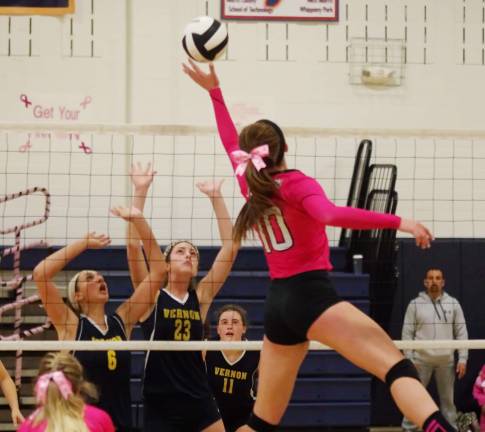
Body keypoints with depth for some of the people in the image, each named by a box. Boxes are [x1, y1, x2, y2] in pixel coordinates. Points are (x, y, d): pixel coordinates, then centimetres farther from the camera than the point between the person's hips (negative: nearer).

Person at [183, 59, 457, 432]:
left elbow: (232, 144, 33)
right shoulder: (295, 183, -4)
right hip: (311, 295, -7)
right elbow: (332, 215, -25)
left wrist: (214, 91, 42)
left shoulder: (250, 183, 14)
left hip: (278, 304, 8)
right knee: (397, 366, -22)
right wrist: (398, 222, -29)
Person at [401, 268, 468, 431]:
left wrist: (462, 359, -2)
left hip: (446, 360, 1)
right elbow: (407, 334, 0)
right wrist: (409, 360, -6)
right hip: (421, 360, -1)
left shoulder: (453, 304, 5)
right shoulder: (415, 304, 1)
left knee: (448, 398, 7)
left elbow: (461, 333, 5)